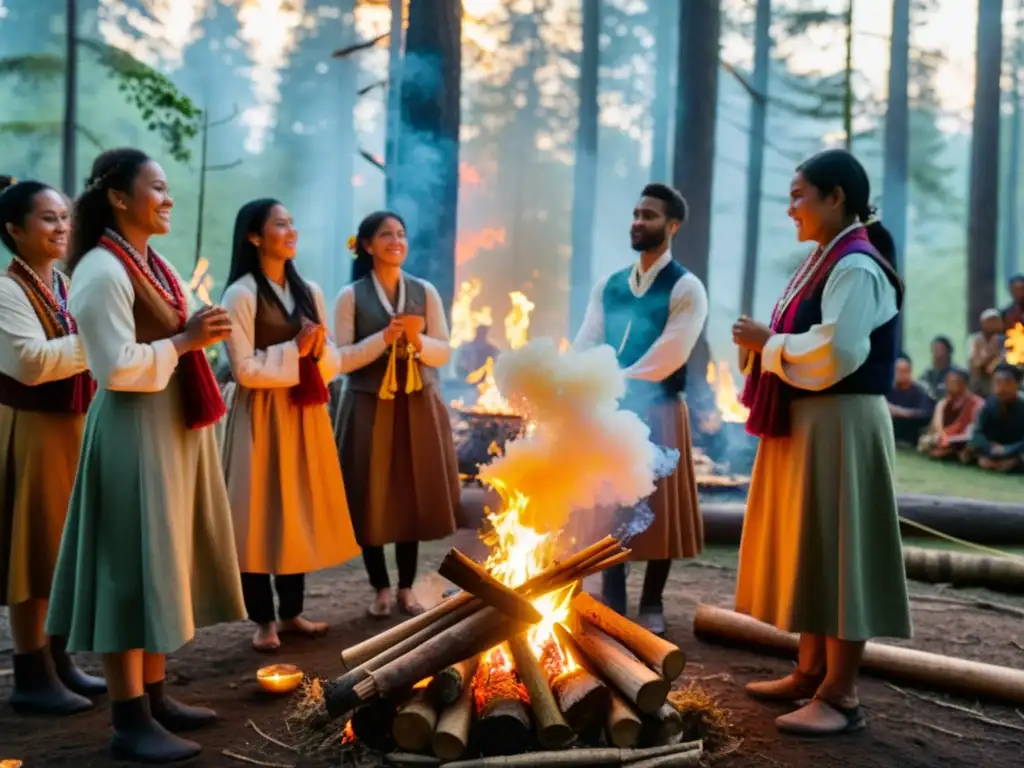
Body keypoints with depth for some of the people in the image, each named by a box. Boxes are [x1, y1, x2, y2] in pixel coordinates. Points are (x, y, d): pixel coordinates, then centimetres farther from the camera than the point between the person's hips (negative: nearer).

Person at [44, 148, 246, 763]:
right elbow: (118, 367, -22)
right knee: (131, 569, -4)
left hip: (176, 430, 10)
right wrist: (184, 342, -16)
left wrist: (200, 334, 7)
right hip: (134, 436, -10)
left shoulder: (158, 267, 15)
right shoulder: (101, 272, -15)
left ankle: (155, 695, 26)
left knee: (163, 563, 14)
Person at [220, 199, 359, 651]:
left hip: (305, 414, 6)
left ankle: (291, 612, 23)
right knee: (261, 515, -1)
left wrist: (318, 351, -10)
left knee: (301, 512, 11)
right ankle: (263, 620, 10)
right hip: (262, 417, -6)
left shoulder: (309, 292, 11)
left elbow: (333, 361, 11)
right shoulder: (241, 295, -9)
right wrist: (294, 351, -12)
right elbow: (244, 369, -15)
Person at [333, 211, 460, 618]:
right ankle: (380, 588, 17)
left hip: (418, 409, 2)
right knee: (373, 500, 2)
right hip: (369, 410, -2)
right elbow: (342, 359, -6)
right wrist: (385, 338, -17)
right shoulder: (350, 296, -1)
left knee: (414, 498, 6)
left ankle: (406, 587, 19)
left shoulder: (425, 292, 6)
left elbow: (444, 352, 4)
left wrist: (418, 340, -16)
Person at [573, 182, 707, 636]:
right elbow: (584, 346, 2)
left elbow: (669, 355, -15)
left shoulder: (686, 288, -5)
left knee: (656, 509, 3)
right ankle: (611, 603, 18)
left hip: (657, 413, -4)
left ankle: (651, 606, 17)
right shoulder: (608, 287, 12)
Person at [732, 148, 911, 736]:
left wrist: (767, 344, -13)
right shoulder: (827, 262, 15)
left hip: (841, 428, -10)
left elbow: (835, 355, -26)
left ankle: (841, 696, 3)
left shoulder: (856, 267, -15)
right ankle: (812, 673, 25)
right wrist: (767, 343, 2)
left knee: (836, 553, -5)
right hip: (809, 425, 10)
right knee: (811, 552, 14)